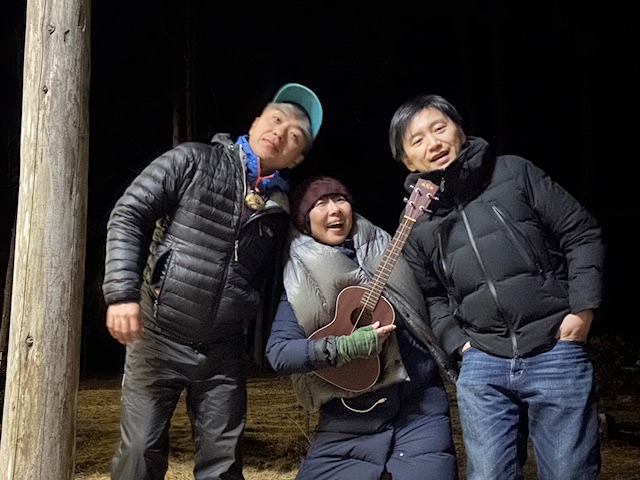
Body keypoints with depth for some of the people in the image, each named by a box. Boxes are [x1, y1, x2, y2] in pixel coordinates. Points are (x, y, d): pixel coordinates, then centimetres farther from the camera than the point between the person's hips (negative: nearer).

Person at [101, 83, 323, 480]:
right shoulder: (195, 161, -2)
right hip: (159, 339, -3)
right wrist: (122, 292, -18)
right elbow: (128, 215, -8)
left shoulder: (280, 209, 9)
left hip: (225, 353, 4)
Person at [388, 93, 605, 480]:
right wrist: (457, 342, 1)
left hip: (557, 352, -1)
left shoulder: (514, 172, 2)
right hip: (482, 366, 2)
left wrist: (582, 311, -6)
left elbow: (582, 234, 2)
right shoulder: (417, 224, 8)